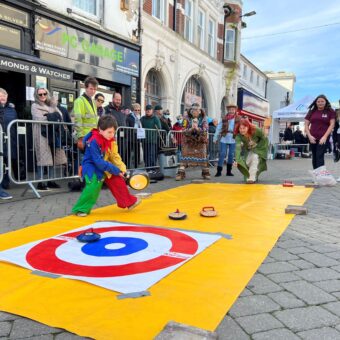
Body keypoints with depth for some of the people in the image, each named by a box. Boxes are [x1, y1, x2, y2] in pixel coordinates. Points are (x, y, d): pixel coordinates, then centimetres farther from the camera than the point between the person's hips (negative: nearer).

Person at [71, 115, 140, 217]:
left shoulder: (111, 140, -3)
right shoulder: (94, 141, -28)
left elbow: (115, 156, 2)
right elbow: (98, 162, -30)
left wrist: (121, 168, -13)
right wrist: (116, 170, -28)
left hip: (105, 166, 8)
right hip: (92, 167, -8)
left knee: (118, 181, 8)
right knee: (93, 187, -23)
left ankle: (129, 202, 25)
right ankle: (80, 209, -7)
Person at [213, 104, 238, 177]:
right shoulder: (224, 119, 4)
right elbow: (218, 128, 5)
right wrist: (215, 138, 2)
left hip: (233, 139, 1)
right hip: (224, 139, -1)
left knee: (231, 155, 8)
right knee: (222, 154, -4)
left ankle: (229, 171, 19)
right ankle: (219, 171, 0)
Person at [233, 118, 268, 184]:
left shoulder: (255, 130, -34)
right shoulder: (238, 136, -33)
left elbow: (264, 139, -17)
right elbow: (238, 148, -45)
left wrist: (257, 147, -19)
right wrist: (237, 160, -57)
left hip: (259, 147, -3)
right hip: (248, 150, 3)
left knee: (255, 157, -24)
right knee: (247, 162, -5)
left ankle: (252, 178, -23)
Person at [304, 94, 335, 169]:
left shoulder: (330, 111, 2)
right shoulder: (312, 112, 9)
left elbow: (332, 124, -3)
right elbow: (306, 124, 9)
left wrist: (325, 136, -12)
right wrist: (309, 136, -4)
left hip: (323, 138, -3)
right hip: (312, 138, 4)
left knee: (320, 157, -12)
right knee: (314, 157, 10)